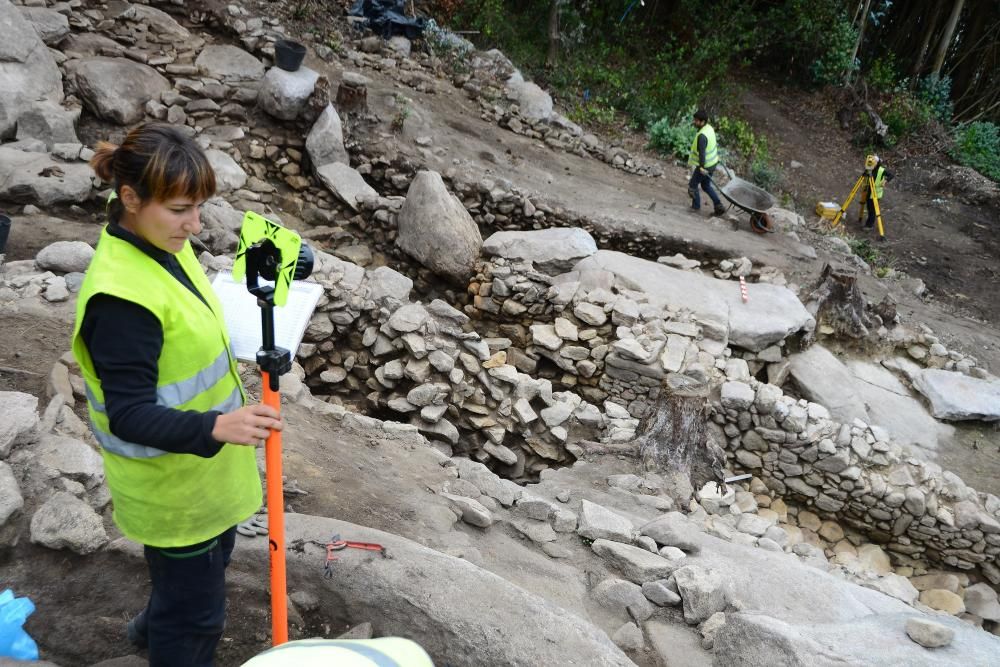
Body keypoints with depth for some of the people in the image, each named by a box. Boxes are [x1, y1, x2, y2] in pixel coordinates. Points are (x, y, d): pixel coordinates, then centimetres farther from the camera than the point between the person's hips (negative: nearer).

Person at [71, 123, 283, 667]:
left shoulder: (162, 244, -4)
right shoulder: (119, 296, -32)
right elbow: (129, 415, -29)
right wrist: (215, 426, -44)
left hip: (202, 469, 9)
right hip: (171, 486, -9)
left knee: (210, 558, 33)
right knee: (196, 613, 12)